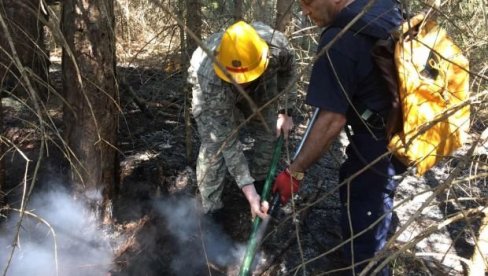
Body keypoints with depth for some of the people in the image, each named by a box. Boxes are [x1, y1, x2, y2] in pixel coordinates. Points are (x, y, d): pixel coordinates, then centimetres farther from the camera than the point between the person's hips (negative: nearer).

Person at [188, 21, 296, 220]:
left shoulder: (277, 45, -39)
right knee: (215, 143, -18)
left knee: (269, 132, 3)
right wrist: (247, 189, -41)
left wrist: (284, 111, -11)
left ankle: (260, 183, 28)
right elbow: (227, 141, -38)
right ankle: (211, 209, -3)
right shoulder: (211, 82, -45)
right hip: (213, 84, -4)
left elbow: (287, 69, -11)